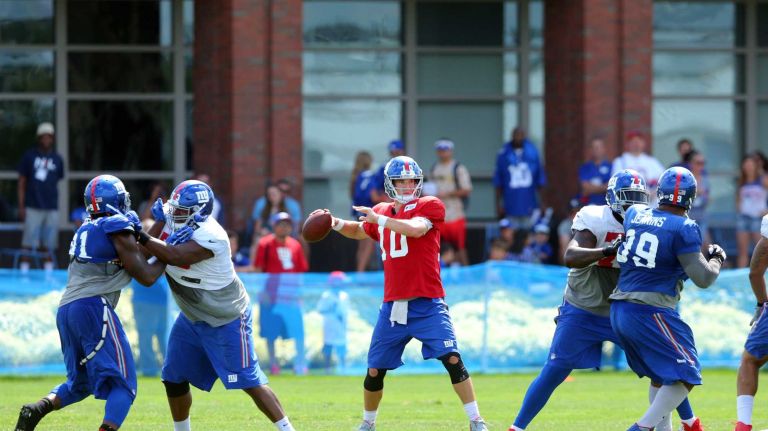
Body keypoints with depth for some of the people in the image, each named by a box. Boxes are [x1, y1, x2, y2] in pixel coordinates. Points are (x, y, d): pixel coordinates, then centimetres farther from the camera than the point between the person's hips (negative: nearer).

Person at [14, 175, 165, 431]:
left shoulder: (84, 231, 20)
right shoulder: (118, 228, -2)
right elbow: (146, 277, 1)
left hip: (66, 310, 8)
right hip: (93, 307, -8)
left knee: (80, 382, 22)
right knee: (123, 385, -6)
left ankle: (35, 410, 0)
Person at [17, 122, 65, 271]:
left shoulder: (57, 159, 9)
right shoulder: (29, 156, 2)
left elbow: (57, 181, 15)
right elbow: (21, 182, 4)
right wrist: (21, 206, -2)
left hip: (51, 208, 2)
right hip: (32, 207, -2)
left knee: (49, 246, 3)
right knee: (28, 244, -5)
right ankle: (24, 272, -3)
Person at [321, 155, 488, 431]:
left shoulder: (430, 206, -4)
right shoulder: (381, 212, 12)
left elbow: (416, 229, -24)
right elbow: (359, 232, 33)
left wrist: (379, 218, -22)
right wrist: (335, 223, 13)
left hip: (427, 305, -5)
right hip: (393, 305, 5)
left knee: (452, 359, -17)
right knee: (375, 371, 8)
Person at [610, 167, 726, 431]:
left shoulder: (635, 214, 7)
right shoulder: (683, 228, -12)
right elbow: (703, 278, -10)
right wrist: (717, 260, 9)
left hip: (619, 311, 8)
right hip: (650, 314, -8)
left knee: (659, 377, 22)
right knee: (685, 377, -2)